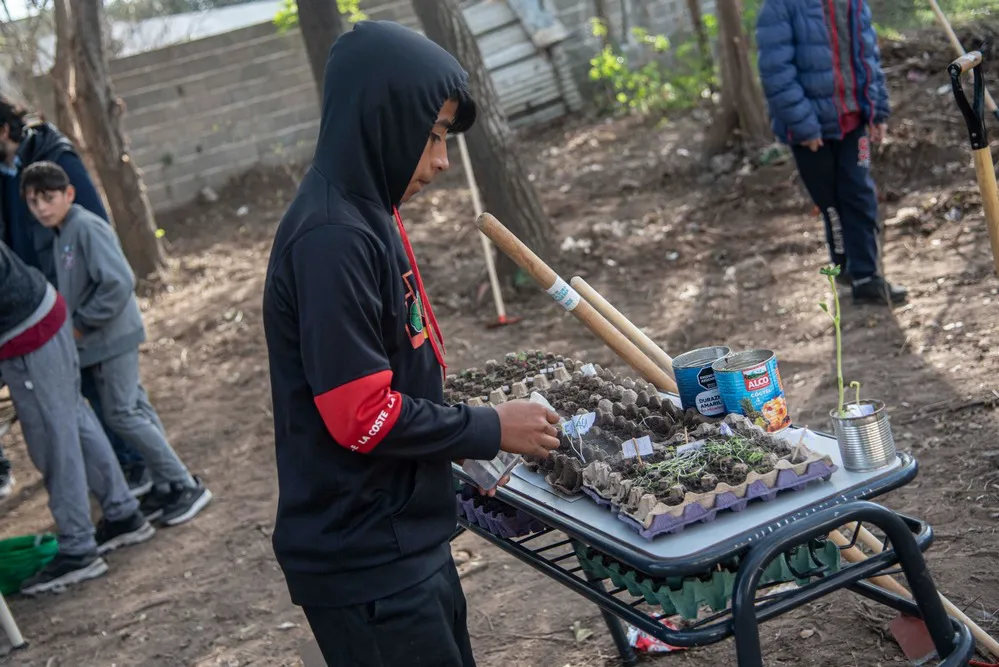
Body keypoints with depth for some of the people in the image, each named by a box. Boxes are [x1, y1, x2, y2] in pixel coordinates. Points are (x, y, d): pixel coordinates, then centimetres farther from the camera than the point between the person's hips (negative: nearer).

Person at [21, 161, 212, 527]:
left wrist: (81, 323, -18)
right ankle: (165, 486, 20)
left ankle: (185, 486, 2)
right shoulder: (61, 234, 10)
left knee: (121, 414, -6)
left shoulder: (87, 227, -19)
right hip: (98, 340, 9)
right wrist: (75, 324, 5)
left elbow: (119, 282, -26)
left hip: (113, 336, -9)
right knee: (134, 410, 12)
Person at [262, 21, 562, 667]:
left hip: (408, 540, 9)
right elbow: (362, 415, -23)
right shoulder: (330, 239, -22)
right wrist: (491, 429, -12)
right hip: (366, 563, -9)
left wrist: (465, 454, 11)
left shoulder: (368, 217, 9)